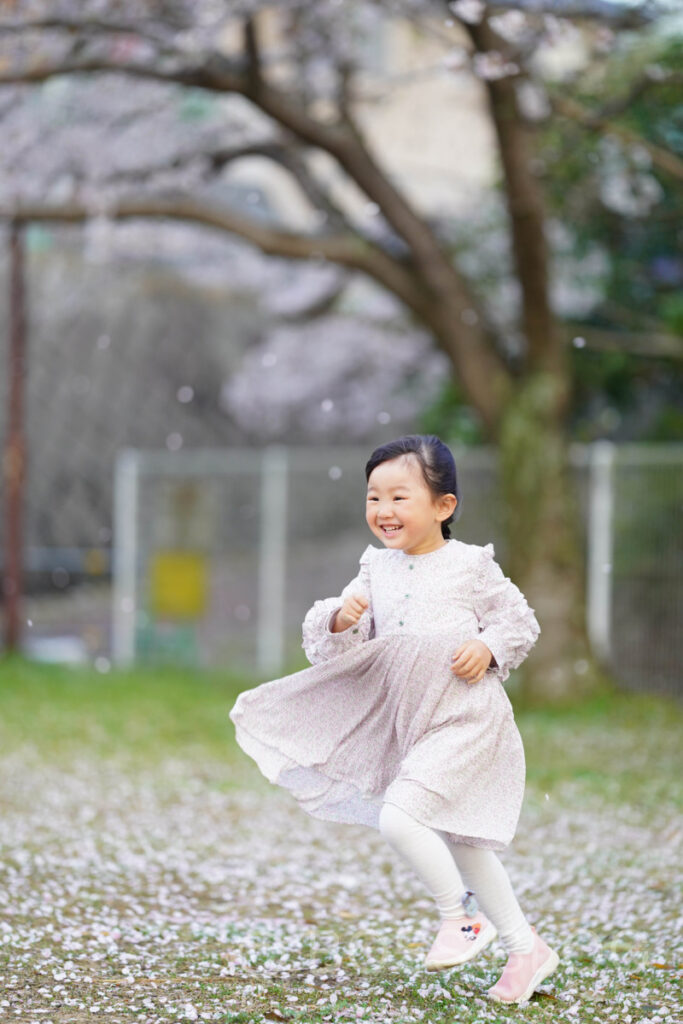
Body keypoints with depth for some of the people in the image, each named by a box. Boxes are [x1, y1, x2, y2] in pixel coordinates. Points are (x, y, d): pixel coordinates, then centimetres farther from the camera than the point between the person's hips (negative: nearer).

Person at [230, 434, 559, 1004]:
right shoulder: (376, 570, 6)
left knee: (399, 817, -21)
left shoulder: (471, 565, -6)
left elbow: (520, 622, 4)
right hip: (411, 725, 7)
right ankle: (527, 950, 28)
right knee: (459, 845, 15)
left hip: (466, 719, -7)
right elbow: (332, 648, 4)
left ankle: (461, 916, -1)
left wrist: (488, 648, -14)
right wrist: (341, 619, -16)